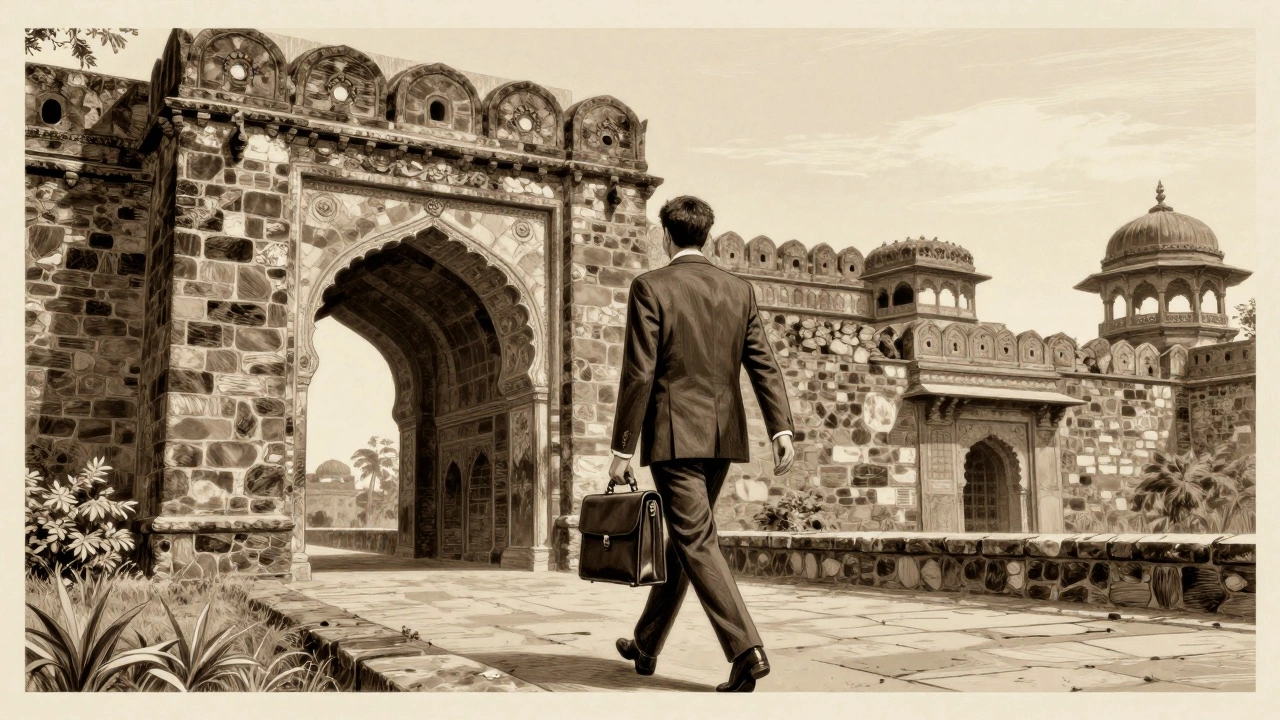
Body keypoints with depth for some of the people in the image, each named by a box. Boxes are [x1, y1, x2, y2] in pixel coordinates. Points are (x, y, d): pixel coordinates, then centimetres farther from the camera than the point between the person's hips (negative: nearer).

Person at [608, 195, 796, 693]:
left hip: (674, 434, -6)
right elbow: (763, 364, 1)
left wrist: (622, 448, -7)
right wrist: (781, 429, -2)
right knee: (682, 539, 17)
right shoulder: (738, 289, 9)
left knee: (697, 544, -4)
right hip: (723, 436, 6)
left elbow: (639, 374, -11)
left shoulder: (650, 287, -6)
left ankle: (746, 651, -15)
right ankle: (647, 645, 31)